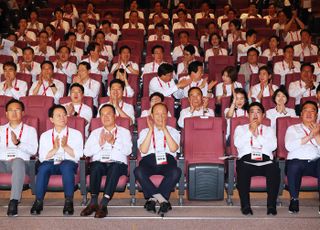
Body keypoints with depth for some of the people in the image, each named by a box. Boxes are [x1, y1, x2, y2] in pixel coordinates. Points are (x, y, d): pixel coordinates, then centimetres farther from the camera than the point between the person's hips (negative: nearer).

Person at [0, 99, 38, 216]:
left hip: (21, 161, -2)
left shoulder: (30, 130, 16)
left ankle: (14, 201, -45)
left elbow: (33, 150, 0)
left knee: (18, 162, -39)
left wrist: (18, 143, -14)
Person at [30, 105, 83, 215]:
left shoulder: (76, 134, 13)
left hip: (69, 162, -1)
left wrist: (65, 146, -13)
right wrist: (55, 149, -10)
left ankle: (69, 202, -32)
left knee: (66, 166, -37)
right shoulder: (45, 135, 16)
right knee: (43, 167, -34)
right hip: (51, 163, 1)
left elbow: (78, 155, 1)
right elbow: (42, 157, 5)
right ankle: (39, 201, -26)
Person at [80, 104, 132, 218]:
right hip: (99, 162, 1)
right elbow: (86, 152, 9)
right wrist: (100, 143, -5)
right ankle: (93, 203, -32)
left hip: (118, 163, -1)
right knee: (96, 166, -34)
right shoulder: (95, 132, 24)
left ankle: (103, 204, -40)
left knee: (115, 168, -37)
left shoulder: (124, 132, 18)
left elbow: (128, 151, 0)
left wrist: (113, 142, -12)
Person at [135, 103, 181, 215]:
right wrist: (151, 130, 0)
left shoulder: (173, 131, 20)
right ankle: (162, 199, -28)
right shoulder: (144, 132, 21)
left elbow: (173, 149, -1)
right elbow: (143, 150, 1)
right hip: (149, 161, 0)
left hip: (167, 161, 0)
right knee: (138, 171, -33)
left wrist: (164, 129, -3)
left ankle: (152, 198, -28)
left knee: (176, 172, -34)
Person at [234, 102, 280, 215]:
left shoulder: (268, 130, 25)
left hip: (265, 160, 1)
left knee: (275, 169, -33)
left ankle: (271, 205, -26)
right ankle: (245, 205, -27)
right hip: (246, 160, -1)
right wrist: (250, 131, 0)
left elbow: (273, 146, 4)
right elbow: (237, 144, 1)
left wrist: (257, 135, 0)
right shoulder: (240, 128, 22)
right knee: (242, 169, -36)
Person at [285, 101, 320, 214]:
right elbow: (289, 146, -1)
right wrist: (309, 136, -3)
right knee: (293, 165, -37)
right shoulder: (293, 129, 21)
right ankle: (294, 199, -15)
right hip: (297, 161, -1)